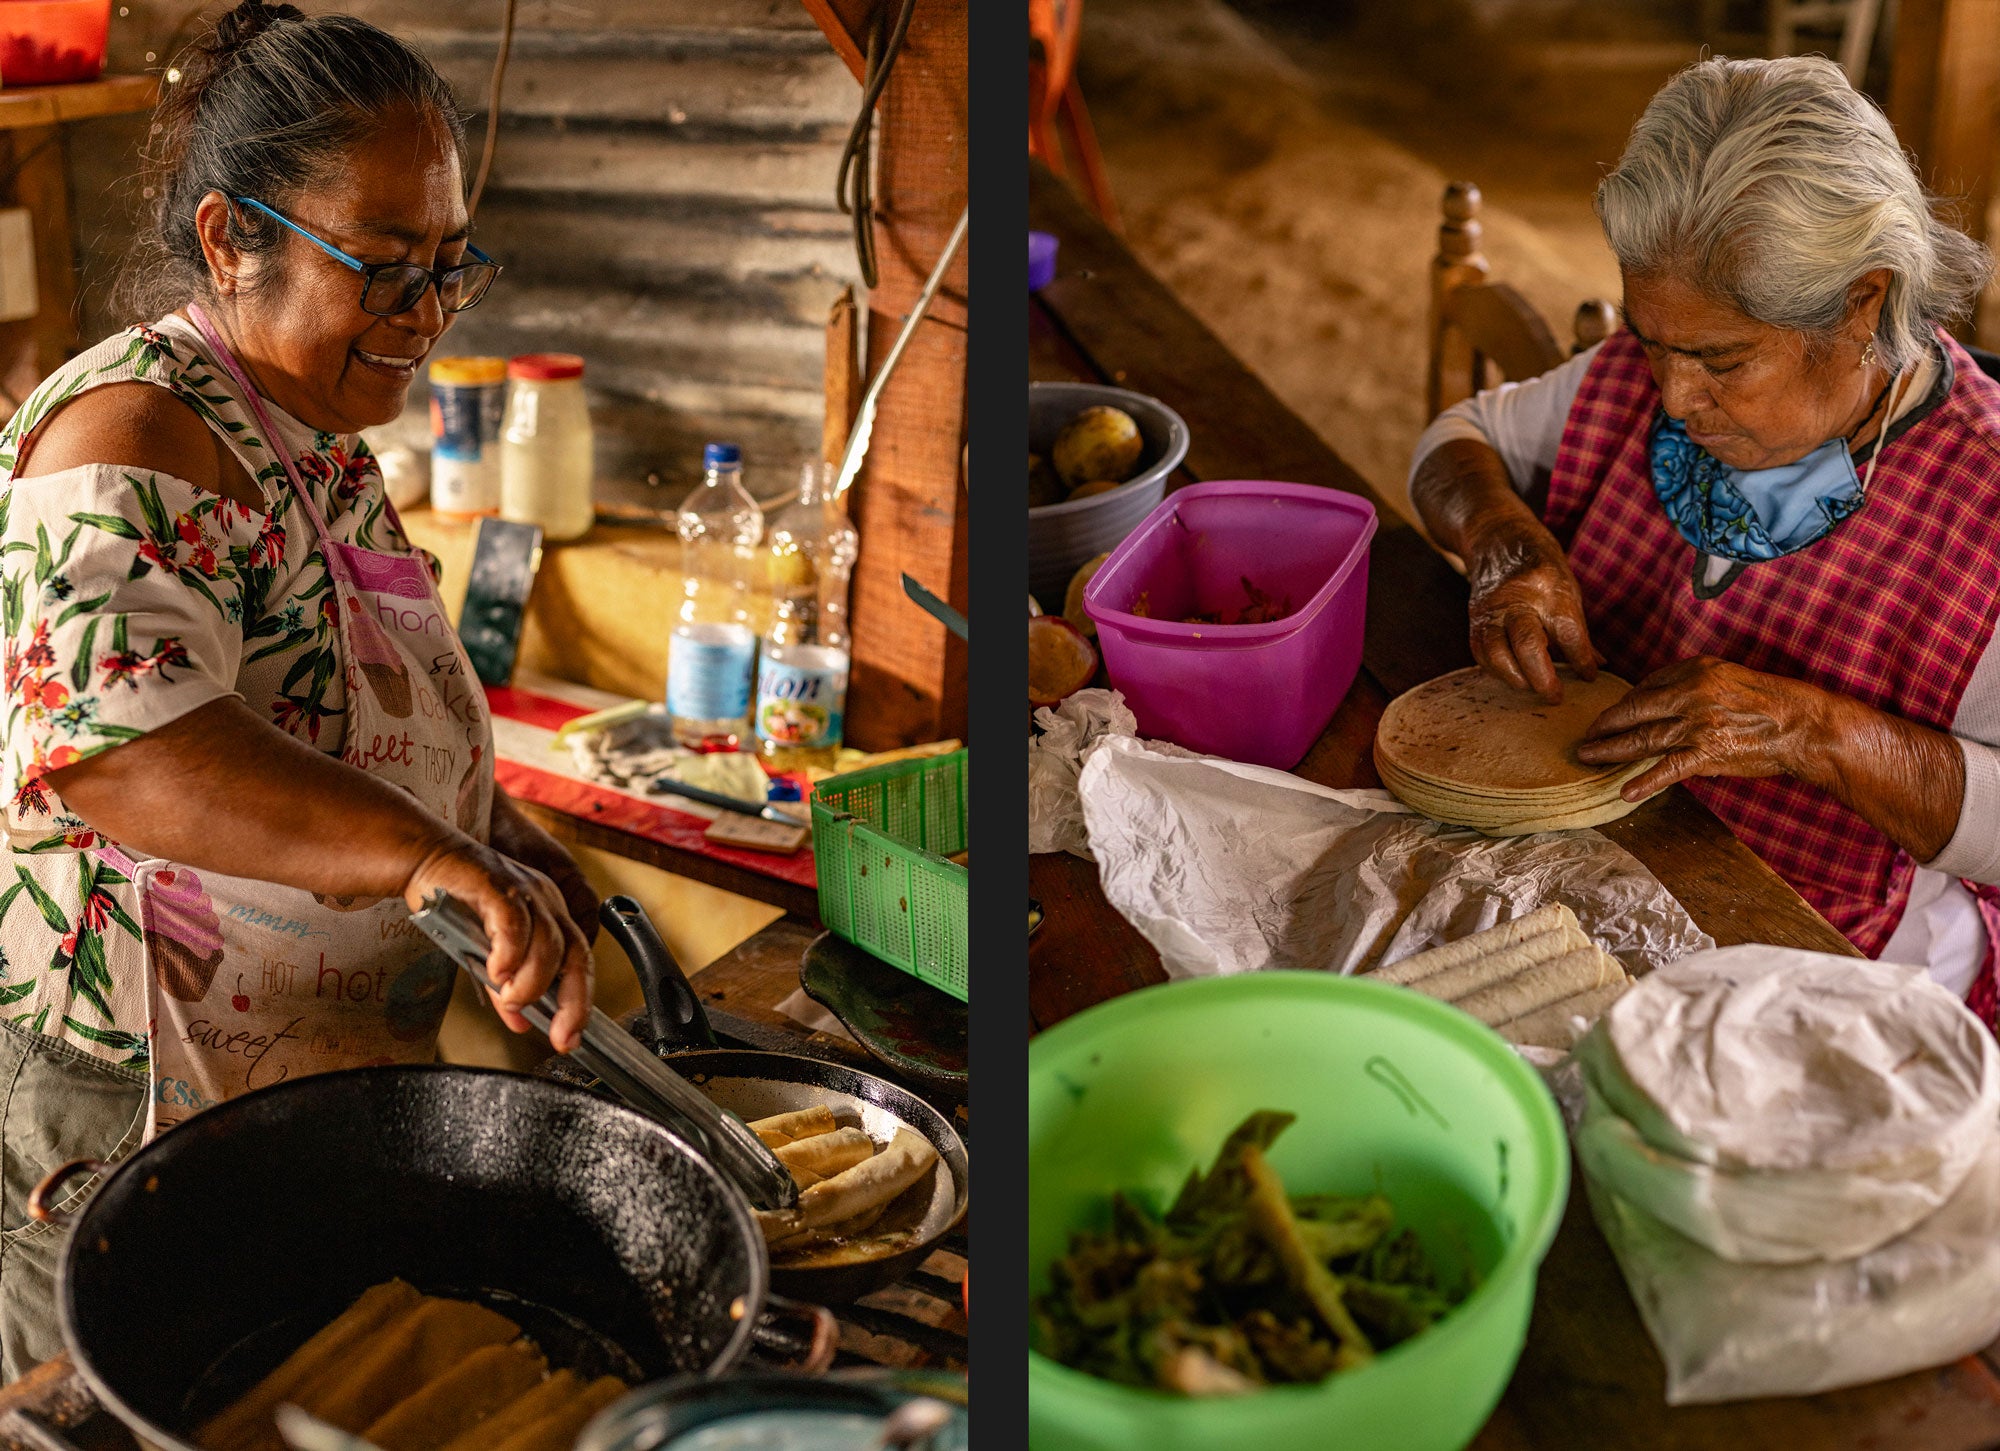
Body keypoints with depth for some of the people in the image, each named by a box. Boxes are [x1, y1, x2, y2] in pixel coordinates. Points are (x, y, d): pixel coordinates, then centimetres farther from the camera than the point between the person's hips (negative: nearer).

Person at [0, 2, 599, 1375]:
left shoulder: (319, 445, 9)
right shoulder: (137, 436, -21)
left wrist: (509, 840, 6)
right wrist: (422, 851, -49)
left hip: (329, 1094, 9)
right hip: (138, 1128, -8)